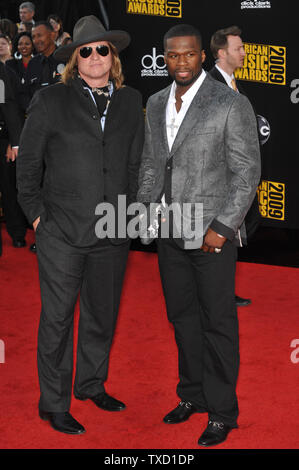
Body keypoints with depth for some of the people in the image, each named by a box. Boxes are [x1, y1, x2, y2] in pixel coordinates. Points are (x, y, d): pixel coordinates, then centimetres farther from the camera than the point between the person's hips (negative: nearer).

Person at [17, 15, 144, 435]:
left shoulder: (131, 102, 8)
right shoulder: (50, 101, -2)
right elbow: (28, 164, 2)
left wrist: (129, 208, 9)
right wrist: (36, 213, -1)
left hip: (113, 233, 4)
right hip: (62, 232, -3)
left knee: (102, 315, 16)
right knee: (57, 319, 5)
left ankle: (92, 385, 37)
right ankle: (54, 404, 20)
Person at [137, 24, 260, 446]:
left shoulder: (231, 104, -9)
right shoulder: (156, 104, 10)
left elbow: (247, 171, -10)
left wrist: (222, 227, -15)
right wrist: (144, 209, 5)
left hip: (212, 233, -6)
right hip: (170, 232, 6)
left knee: (218, 323, 3)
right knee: (182, 317, 15)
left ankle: (222, 412, 16)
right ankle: (193, 395, 32)